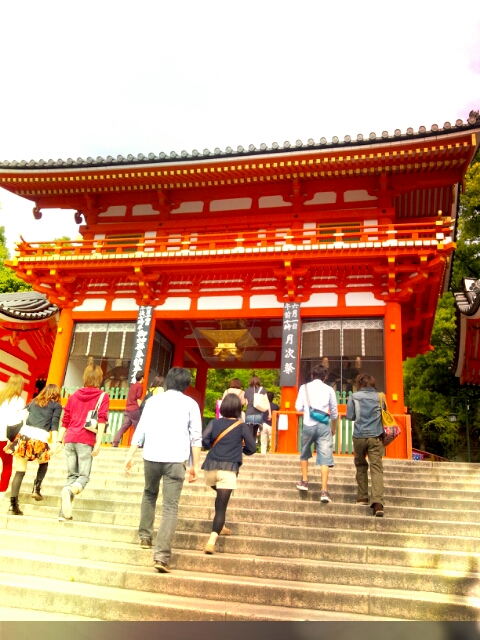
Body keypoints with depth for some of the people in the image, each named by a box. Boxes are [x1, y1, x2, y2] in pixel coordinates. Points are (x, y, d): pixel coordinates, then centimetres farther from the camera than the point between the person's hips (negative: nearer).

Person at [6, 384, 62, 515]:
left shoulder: (34, 401, 24)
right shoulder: (56, 405, 12)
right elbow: (54, 425, 1)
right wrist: (55, 443, -3)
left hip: (24, 435, 3)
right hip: (39, 439, -3)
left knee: (19, 472, 8)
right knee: (44, 463, 27)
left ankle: (13, 505, 3)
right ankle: (36, 488, 11)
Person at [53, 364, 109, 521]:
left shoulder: (74, 396, 17)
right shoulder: (102, 396, 4)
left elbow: (65, 421, 18)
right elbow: (101, 420, -6)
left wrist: (59, 441, 21)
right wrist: (98, 443, -9)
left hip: (70, 439, 4)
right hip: (86, 440, -4)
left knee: (72, 475, 12)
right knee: (84, 476, -1)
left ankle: (64, 512, 4)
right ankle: (69, 491, -32)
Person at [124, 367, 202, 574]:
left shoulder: (154, 399, 13)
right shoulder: (190, 403, 7)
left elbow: (140, 430, 8)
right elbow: (196, 437, 1)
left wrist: (130, 455, 12)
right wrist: (195, 465, 4)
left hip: (151, 456, 3)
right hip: (176, 459, -2)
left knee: (149, 494, 28)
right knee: (170, 507, -1)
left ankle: (145, 537, 30)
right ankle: (161, 555, -10)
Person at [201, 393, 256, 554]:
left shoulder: (215, 423, 6)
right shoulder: (242, 426, 3)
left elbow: (204, 440, -7)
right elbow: (252, 448, 2)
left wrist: (213, 447, 14)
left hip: (210, 466, 4)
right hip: (228, 469, -3)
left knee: (221, 497, 31)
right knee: (221, 505, -4)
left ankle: (221, 527, 37)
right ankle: (212, 541, -18)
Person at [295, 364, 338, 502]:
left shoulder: (304, 387, 4)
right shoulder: (329, 389, 4)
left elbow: (298, 407, 1)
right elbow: (334, 412, 10)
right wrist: (333, 428, 24)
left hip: (308, 425, 1)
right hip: (324, 426, -1)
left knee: (305, 454, 23)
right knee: (325, 457, -2)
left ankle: (304, 481, 27)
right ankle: (324, 491, -9)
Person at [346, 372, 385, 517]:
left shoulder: (354, 397, 0)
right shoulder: (379, 397, 3)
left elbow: (349, 416, 1)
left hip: (359, 436, 0)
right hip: (376, 436, 0)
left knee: (361, 466, 18)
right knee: (377, 468, -5)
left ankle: (362, 498, 18)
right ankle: (378, 502, -17)